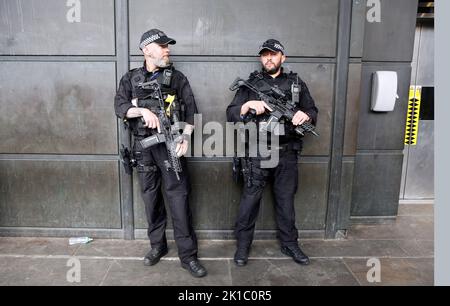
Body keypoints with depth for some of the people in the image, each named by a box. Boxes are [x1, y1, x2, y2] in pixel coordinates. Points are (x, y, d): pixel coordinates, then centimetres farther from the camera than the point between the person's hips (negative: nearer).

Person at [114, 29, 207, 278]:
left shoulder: (177, 78, 6)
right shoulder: (130, 79, 10)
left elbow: (191, 109, 0)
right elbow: (119, 107, -2)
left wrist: (186, 136, -15)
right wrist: (143, 110, -21)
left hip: (170, 145, -2)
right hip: (143, 146, 2)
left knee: (179, 198, -5)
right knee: (150, 198, 11)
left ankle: (188, 255, 4)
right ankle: (157, 246, 28)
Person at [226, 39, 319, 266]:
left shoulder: (296, 83, 10)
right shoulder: (250, 84, 5)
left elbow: (313, 111, 12)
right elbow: (231, 114, 0)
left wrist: (306, 115, -12)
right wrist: (249, 104, -20)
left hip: (287, 154, 2)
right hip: (257, 154, -2)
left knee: (286, 200, 13)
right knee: (250, 200, 5)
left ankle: (289, 243, 30)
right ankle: (243, 244, 21)